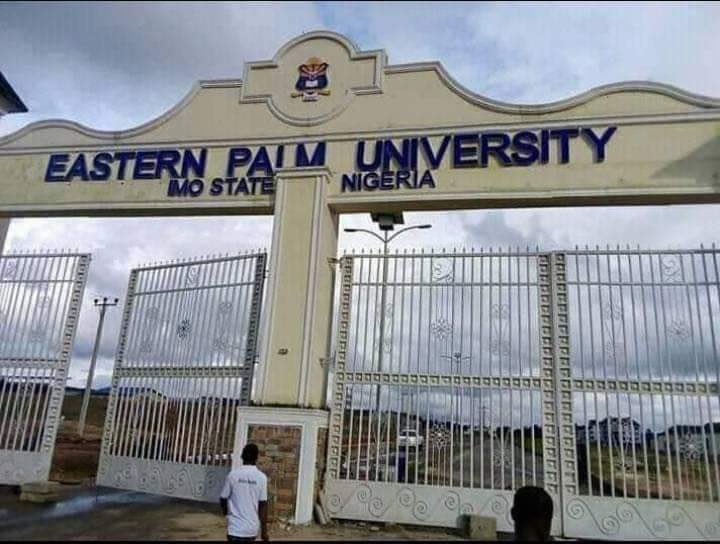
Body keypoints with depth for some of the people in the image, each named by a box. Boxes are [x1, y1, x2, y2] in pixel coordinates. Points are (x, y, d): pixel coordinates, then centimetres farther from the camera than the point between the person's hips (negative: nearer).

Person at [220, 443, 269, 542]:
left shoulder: (233, 474, -7)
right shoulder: (262, 477, -5)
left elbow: (223, 499, 2)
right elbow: (263, 505, -4)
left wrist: (226, 512, 24)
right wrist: (264, 530, 2)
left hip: (236, 527, -2)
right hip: (253, 527, 2)